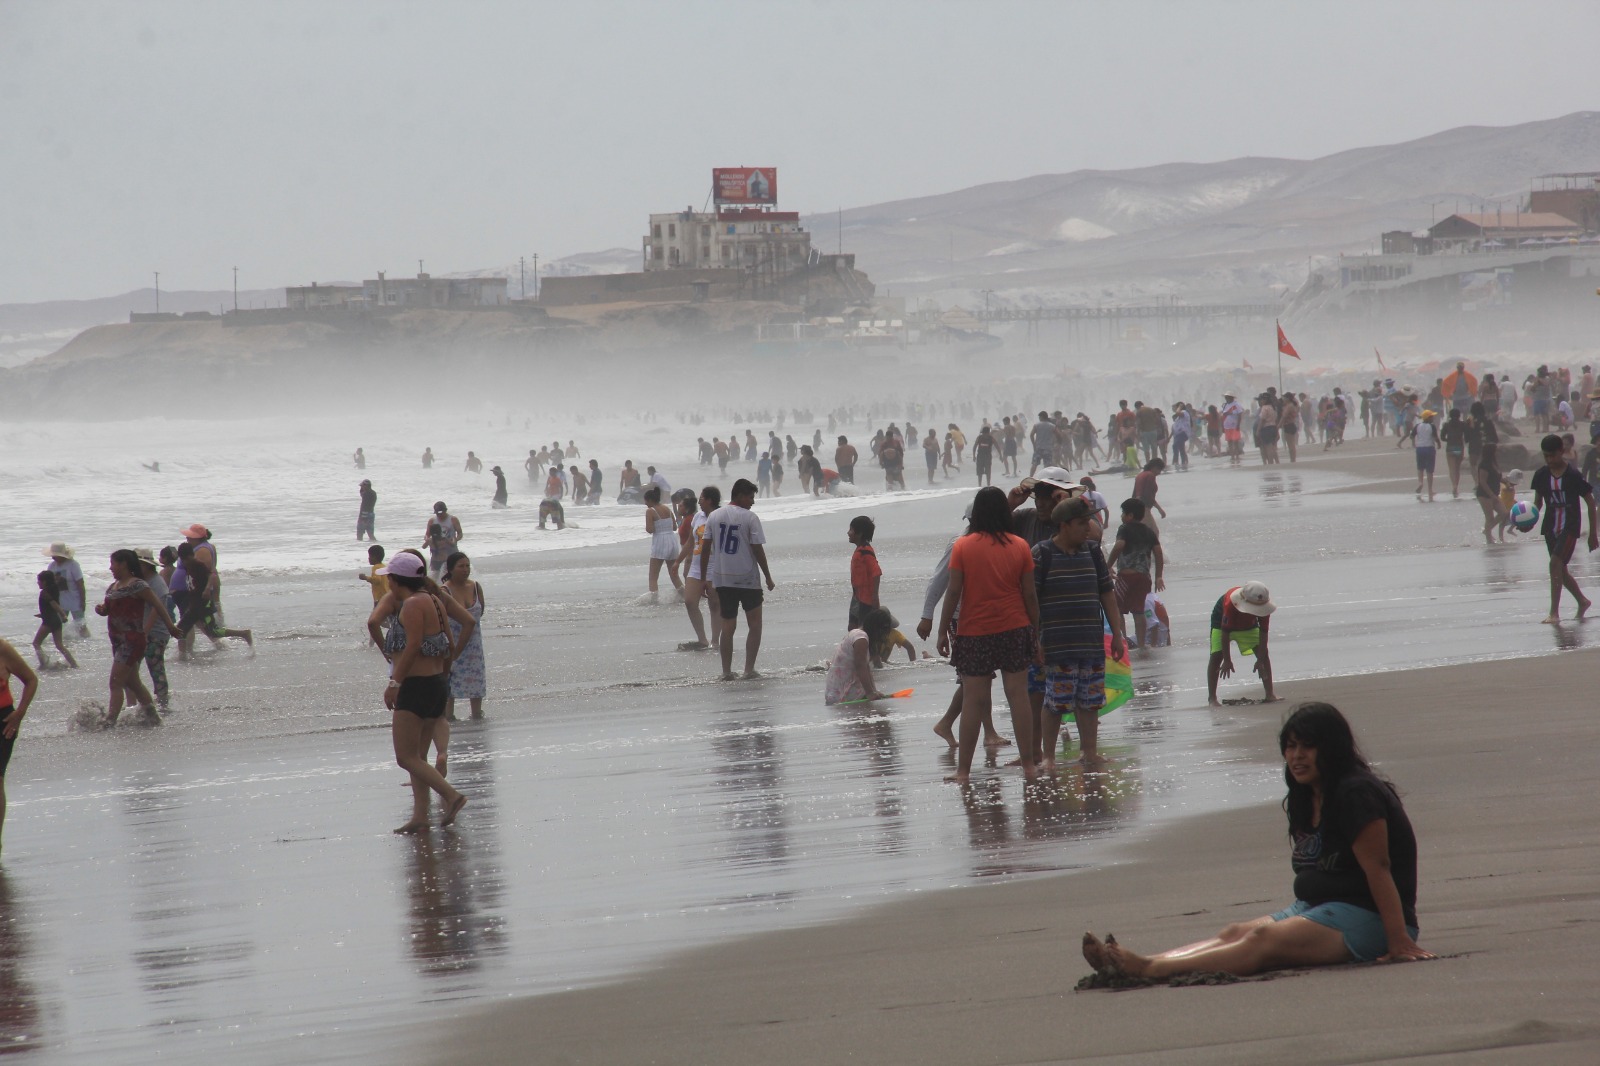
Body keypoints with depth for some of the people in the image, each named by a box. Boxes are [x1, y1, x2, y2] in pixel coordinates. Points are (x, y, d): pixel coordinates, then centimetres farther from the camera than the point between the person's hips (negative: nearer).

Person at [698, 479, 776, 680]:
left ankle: (726, 671, 6)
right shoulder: (749, 517, -9)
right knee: (755, 624, 8)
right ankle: (749, 669, 1)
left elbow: (705, 549, 3)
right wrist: (768, 578, 0)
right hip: (748, 579, -4)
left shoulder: (714, 516, 4)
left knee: (727, 626, 10)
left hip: (721, 579, 4)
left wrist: (704, 577, 11)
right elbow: (758, 550, -9)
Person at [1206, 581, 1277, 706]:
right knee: (1216, 657, -15)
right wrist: (1227, 661, -34)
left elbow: (1263, 633, -26)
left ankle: (1270, 694, 0)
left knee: (1263, 654, -6)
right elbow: (1225, 632, -36)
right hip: (1222, 622, -4)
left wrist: (1260, 661, -28)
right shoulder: (1230, 604, -42)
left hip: (1249, 625, 4)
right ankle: (1211, 698, -8)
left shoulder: (1264, 606, -31)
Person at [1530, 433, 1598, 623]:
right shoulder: (1541, 475, 0)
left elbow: (1590, 502, -4)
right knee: (1561, 570, 13)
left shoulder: (1573, 476, -13)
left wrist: (1593, 533, -3)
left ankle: (1554, 612, -19)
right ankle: (1582, 601, 36)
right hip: (1550, 527, 6)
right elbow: (1538, 502, 12)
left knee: (1555, 563, -20)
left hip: (1570, 527, -6)